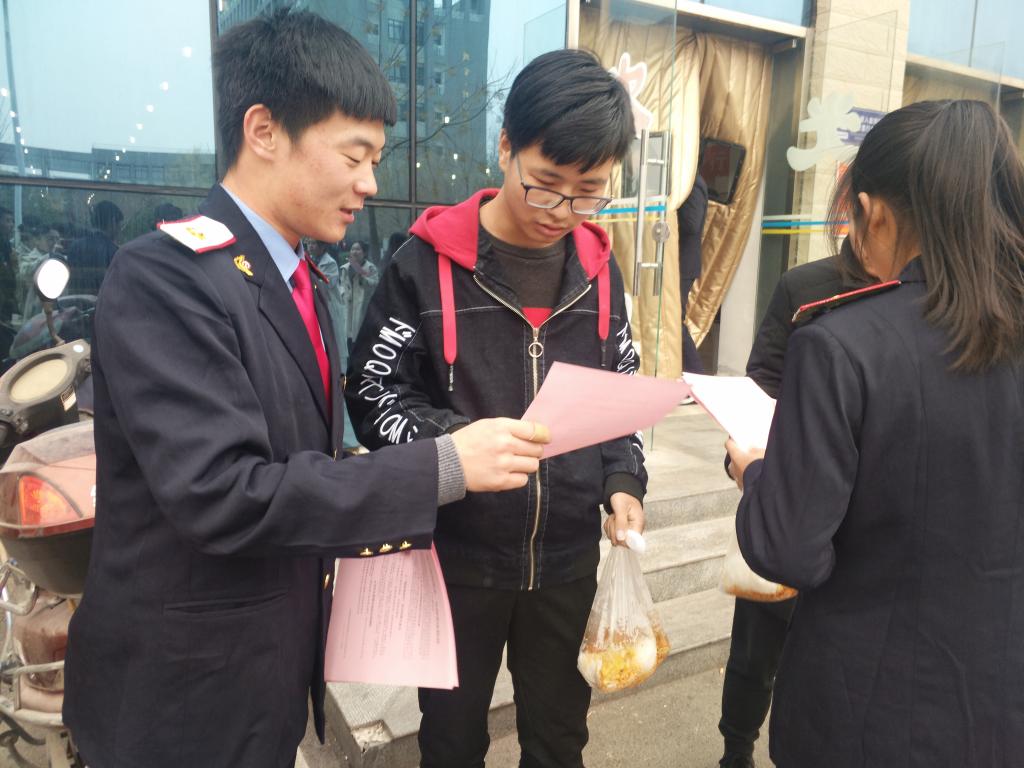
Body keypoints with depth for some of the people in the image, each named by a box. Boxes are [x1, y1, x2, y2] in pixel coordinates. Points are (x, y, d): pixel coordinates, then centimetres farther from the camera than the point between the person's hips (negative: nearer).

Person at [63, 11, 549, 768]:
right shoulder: (165, 275, -22)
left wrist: (378, 531, 0)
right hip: (188, 681, -7)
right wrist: (443, 466, -28)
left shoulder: (300, 281, 5)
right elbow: (220, 493, -29)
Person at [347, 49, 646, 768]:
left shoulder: (597, 267, 1)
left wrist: (623, 482, -6)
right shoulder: (429, 263, -12)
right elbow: (373, 392, -8)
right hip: (459, 553, -3)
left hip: (568, 554, 3)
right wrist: (456, 444, -24)